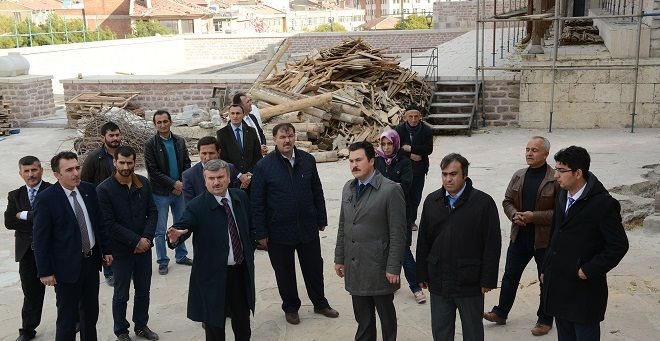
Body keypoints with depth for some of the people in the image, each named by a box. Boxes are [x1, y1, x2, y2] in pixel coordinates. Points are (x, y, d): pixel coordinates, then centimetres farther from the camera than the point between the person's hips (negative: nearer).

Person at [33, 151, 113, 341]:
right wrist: (45, 272, -13)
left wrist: (106, 250, 10)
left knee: (91, 313, 21)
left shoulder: (88, 189, 0)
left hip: (91, 261, 6)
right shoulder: (46, 199, -17)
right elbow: (40, 239, -14)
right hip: (67, 266, -6)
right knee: (67, 318, 7)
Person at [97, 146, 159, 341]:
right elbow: (109, 223, -16)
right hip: (121, 250, -4)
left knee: (143, 291, 16)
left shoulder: (143, 183, -1)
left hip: (144, 246, 4)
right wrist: (135, 241, -16)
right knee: (121, 295, 10)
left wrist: (147, 238, -11)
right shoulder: (103, 189, -14)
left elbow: (152, 212, 3)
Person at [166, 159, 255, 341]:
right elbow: (182, 227, -28)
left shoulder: (241, 197, 0)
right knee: (214, 323, 8)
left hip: (242, 270, 5)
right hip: (213, 275, -4)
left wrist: (250, 251, 9)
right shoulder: (196, 207, -16)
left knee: (243, 318, 22)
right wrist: (175, 237, -49)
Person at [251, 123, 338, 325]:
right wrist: (261, 233, -8)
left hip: (308, 228, 3)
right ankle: (291, 308, 33)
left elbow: (317, 192, 7)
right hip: (279, 231, -2)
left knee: (314, 268, 15)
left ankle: (320, 303, 36)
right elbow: (257, 202, -7)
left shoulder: (307, 160, -1)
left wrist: (321, 220, 8)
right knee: (285, 272, 13)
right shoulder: (264, 166, -10)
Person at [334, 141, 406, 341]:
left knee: (386, 314, 12)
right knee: (362, 316, 15)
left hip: (379, 268, -5)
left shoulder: (391, 190, -13)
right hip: (354, 267, 5)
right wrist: (339, 259, 12)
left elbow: (398, 233, -14)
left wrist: (393, 268, -15)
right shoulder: (348, 188, 8)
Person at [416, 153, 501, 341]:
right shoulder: (432, 201, 4)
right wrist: (422, 274, 6)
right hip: (438, 281, 4)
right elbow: (423, 242, 8)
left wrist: (488, 279, -10)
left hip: (470, 283, -3)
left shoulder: (483, 202, -9)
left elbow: (493, 244, -8)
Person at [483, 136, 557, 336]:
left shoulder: (555, 179, -14)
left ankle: (545, 320, 27)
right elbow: (507, 201, 11)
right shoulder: (519, 176, 4)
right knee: (510, 275, 14)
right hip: (519, 236, 5)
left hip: (545, 239, -5)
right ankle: (500, 313, 28)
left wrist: (534, 216, -23)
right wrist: (514, 215, -10)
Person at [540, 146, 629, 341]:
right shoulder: (562, 196, 8)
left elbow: (619, 245, -16)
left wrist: (588, 271, -16)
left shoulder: (603, 204, -16)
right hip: (558, 284, 7)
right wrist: (546, 269, 15)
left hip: (584, 288, -7)